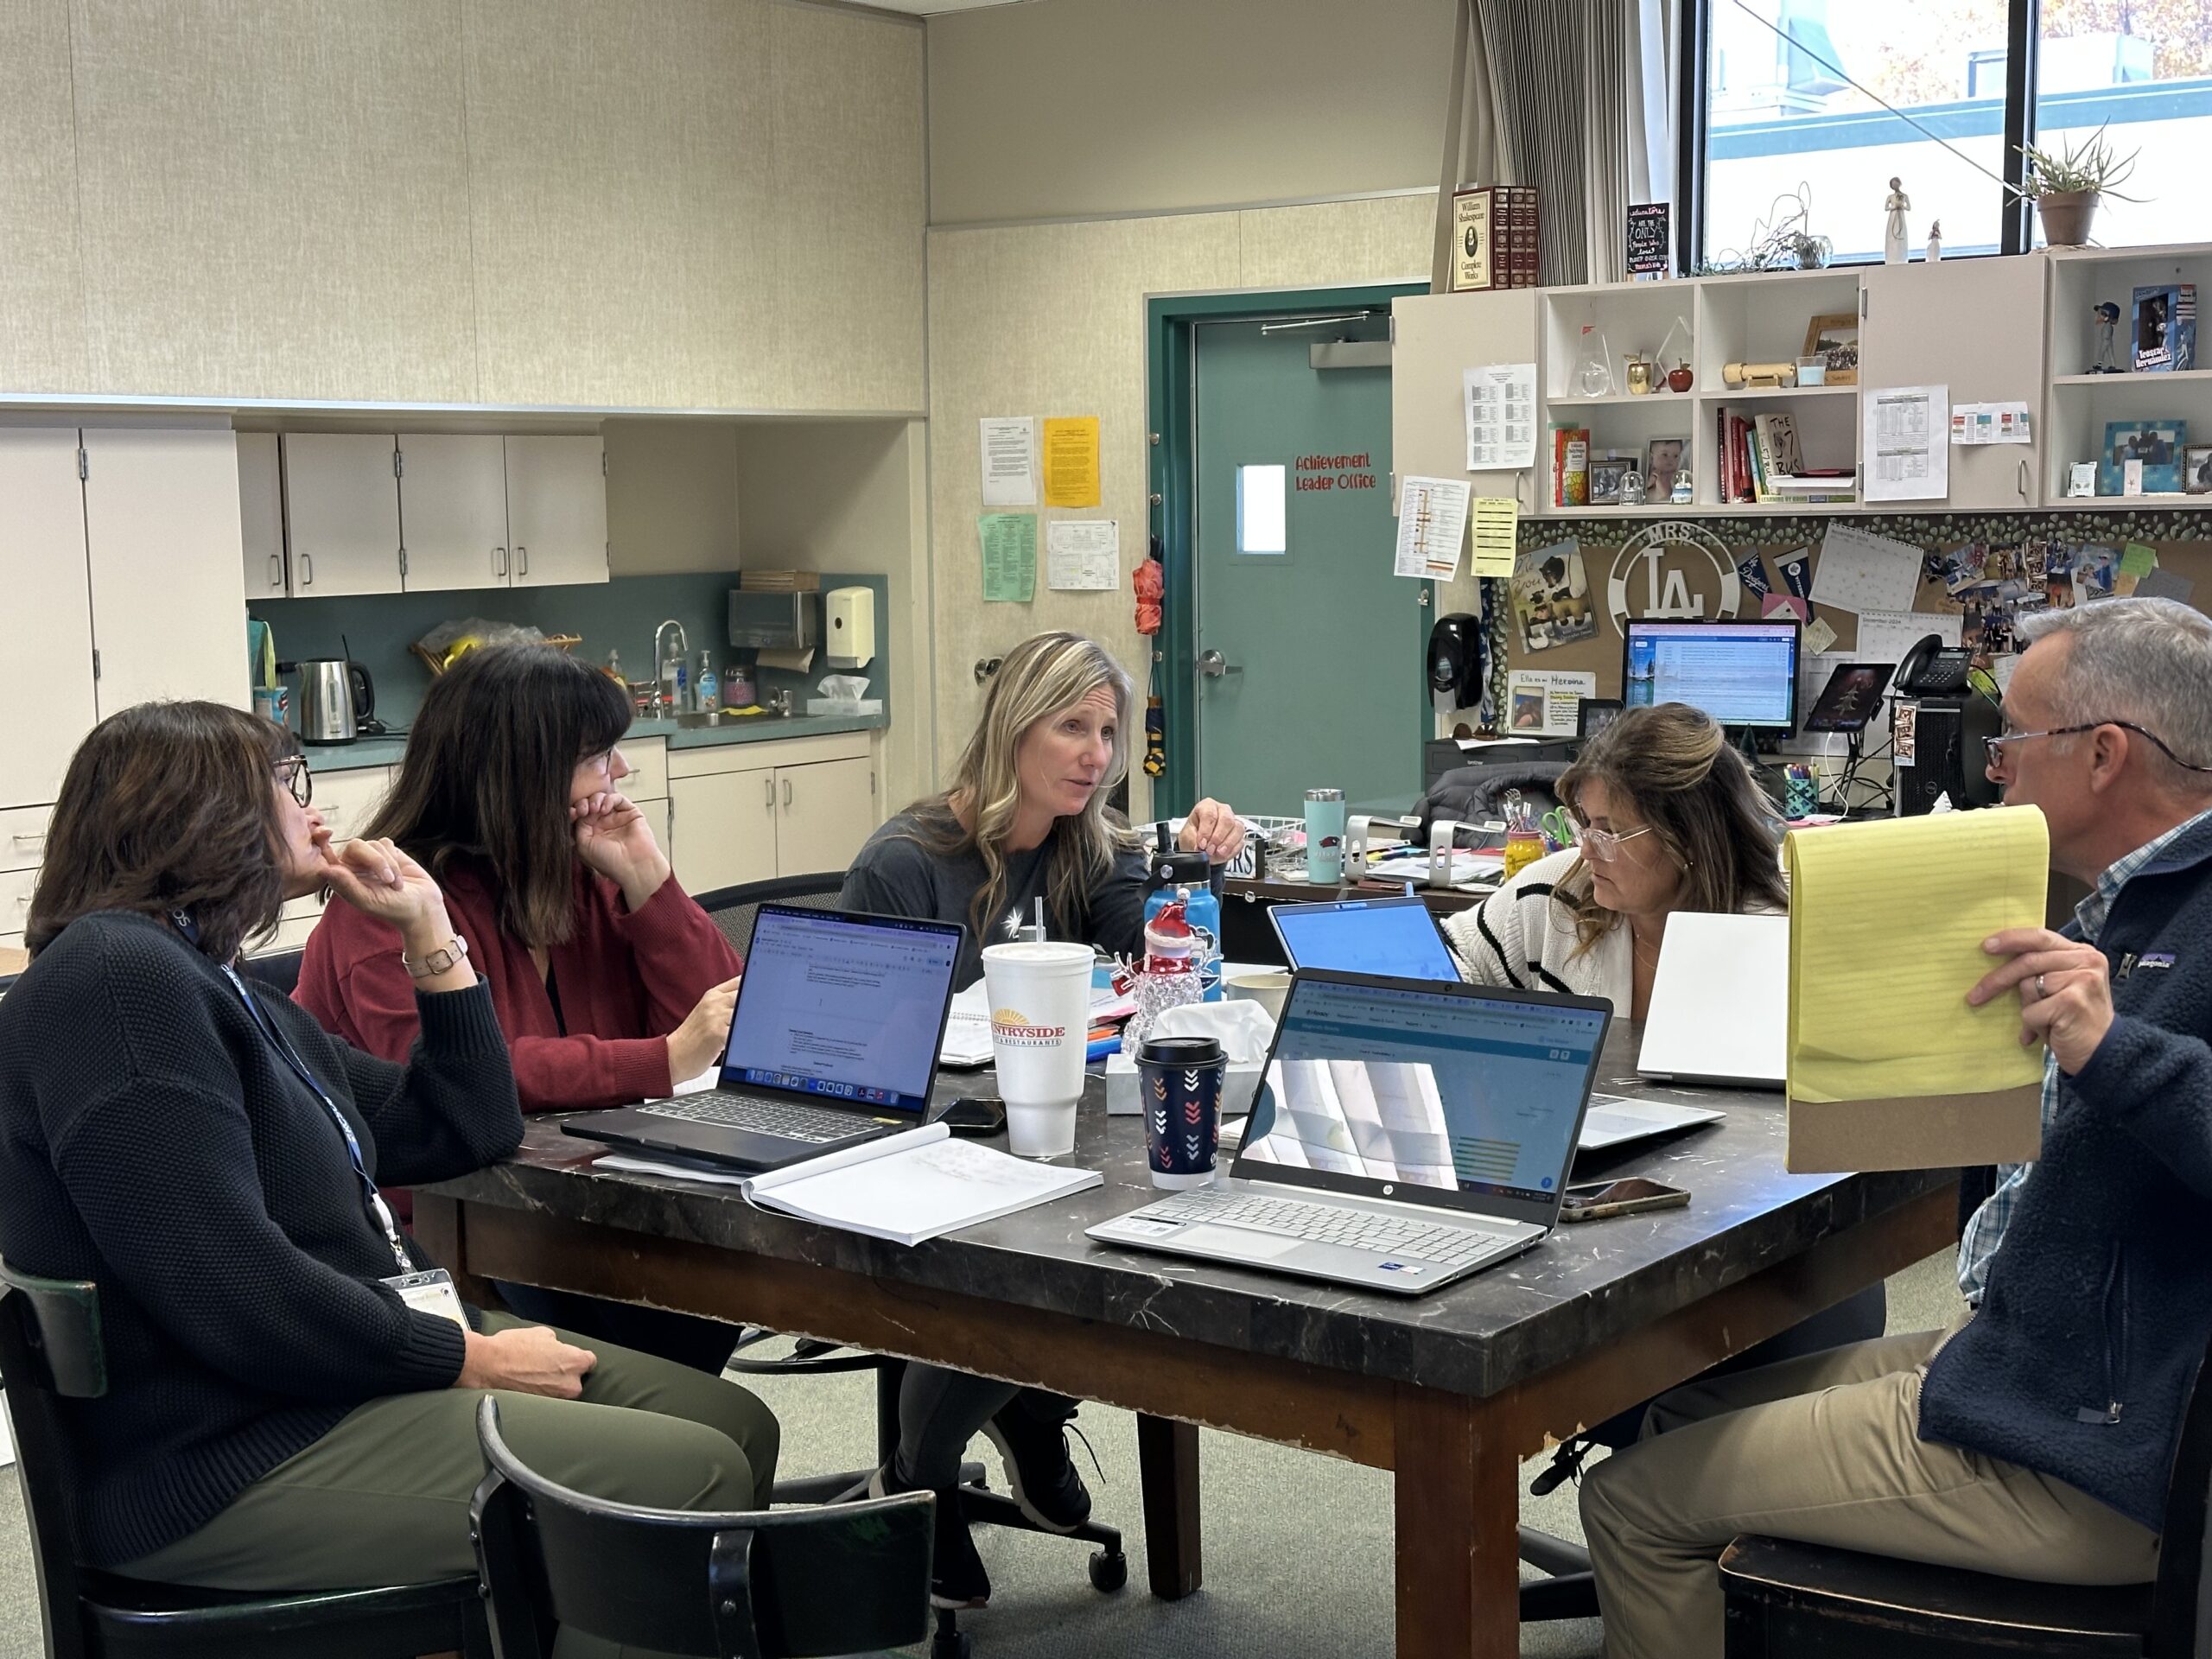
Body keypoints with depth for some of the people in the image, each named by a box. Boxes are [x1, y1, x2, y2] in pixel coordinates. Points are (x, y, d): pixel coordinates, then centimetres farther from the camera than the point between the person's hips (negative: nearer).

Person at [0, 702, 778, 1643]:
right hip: (226, 1466, -11)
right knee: (693, 1477, -16)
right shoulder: (114, 981, -16)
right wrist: (468, 1358, -16)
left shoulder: (216, 987, 19)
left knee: (735, 1425, 3)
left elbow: (465, 1133, 20)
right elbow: (233, 1293, -25)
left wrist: (429, 933, 13)